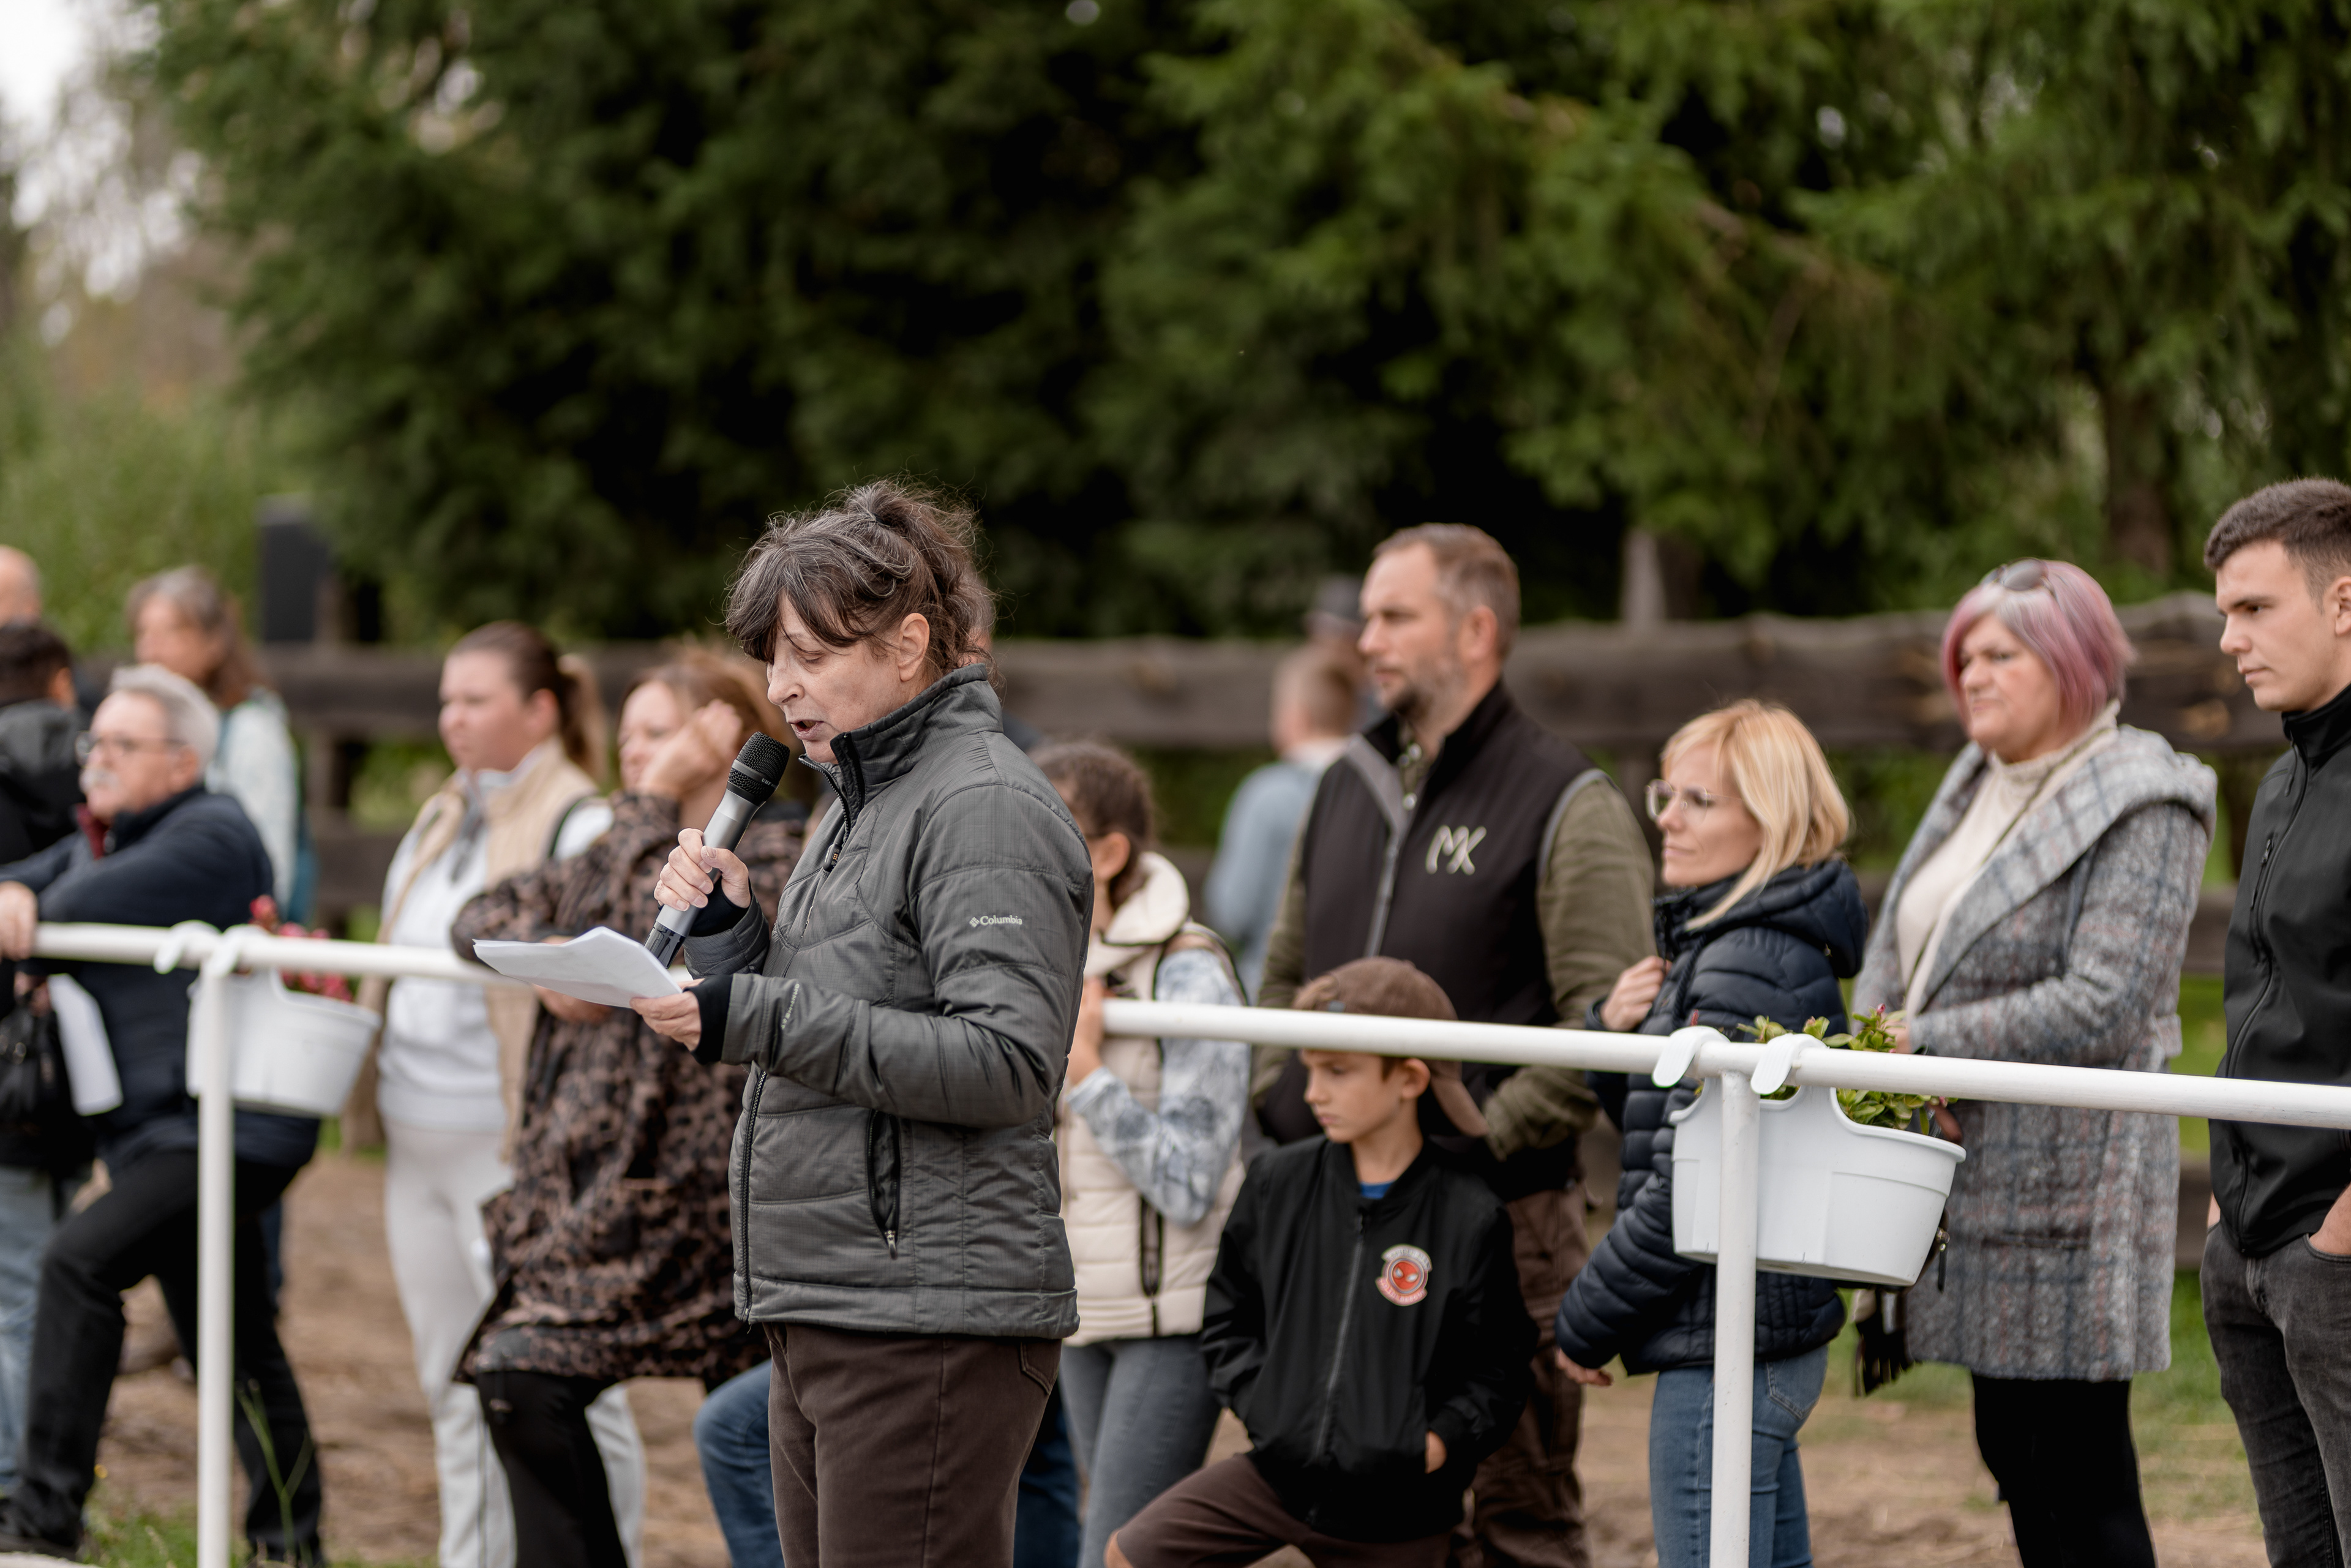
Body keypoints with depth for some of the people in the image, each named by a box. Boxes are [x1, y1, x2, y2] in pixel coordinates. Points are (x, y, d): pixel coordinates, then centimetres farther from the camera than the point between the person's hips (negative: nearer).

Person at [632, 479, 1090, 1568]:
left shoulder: (987, 808, -11)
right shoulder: (863, 806, 20)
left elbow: (1008, 1061, -21)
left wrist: (760, 1019, -22)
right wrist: (728, 936, 7)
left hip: (932, 1323, -10)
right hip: (826, 1316, 10)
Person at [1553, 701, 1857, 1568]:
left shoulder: (1747, 969, -18)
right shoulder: (1719, 943, 14)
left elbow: (1688, 1187, -20)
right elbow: (1652, 1114, 21)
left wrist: (1586, 1322, -10)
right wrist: (1616, 1028, 0)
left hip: (1725, 1347, -10)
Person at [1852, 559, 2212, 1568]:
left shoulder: (2140, 809, -11)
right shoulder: (1976, 786, 15)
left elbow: (2100, 1007, -19)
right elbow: (1893, 955, 14)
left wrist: (1928, 1044, -17)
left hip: (2068, 1180, -9)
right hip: (1974, 1177, 9)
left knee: (2075, 1469, -6)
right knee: (2012, 1450, 14)